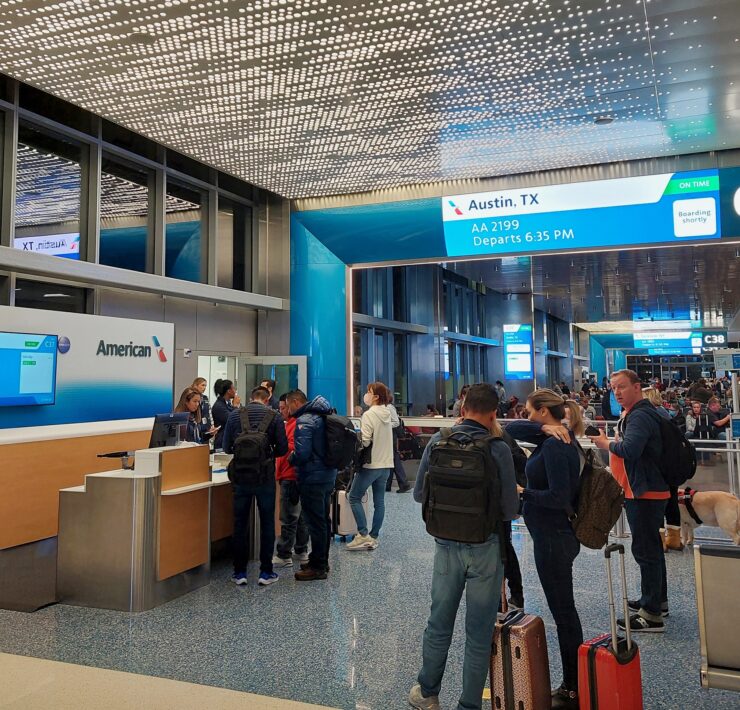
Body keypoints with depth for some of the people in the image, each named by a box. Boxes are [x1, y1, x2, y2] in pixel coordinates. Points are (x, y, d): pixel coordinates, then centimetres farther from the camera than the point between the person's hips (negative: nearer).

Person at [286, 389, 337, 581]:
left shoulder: (304, 421, -18)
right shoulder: (321, 416, 11)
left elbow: (302, 453, -26)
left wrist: (290, 459, -5)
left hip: (312, 479, -9)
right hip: (328, 475, 10)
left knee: (315, 523, 0)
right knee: (323, 520, 18)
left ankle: (318, 567, 9)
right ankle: (321, 561, 30)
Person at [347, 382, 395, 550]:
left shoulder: (369, 415, -15)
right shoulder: (387, 414, 8)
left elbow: (364, 441, -19)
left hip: (371, 464, -7)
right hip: (386, 464, 7)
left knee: (354, 498, 5)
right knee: (379, 502, 10)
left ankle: (363, 535, 1)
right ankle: (373, 537, 15)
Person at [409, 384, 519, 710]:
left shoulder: (437, 441, -6)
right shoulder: (499, 450, -14)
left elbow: (419, 494, 1)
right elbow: (510, 510, -12)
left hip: (446, 545, 3)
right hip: (486, 548, -3)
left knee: (438, 623, 20)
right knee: (479, 632, 12)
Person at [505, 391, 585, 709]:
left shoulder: (555, 445, -21)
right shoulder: (552, 438, 7)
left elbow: (558, 497, -26)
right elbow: (512, 429, 6)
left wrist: (522, 492, -16)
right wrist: (543, 429, -8)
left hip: (553, 538, -10)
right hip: (555, 535, 10)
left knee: (564, 614, 2)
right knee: (565, 612, 19)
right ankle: (573, 684, 32)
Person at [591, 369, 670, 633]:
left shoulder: (640, 416, -20)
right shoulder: (635, 413, 15)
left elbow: (630, 449, -35)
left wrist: (606, 443, -19)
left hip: (645, 493, -11)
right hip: (645, 491, 11)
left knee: (645, 551, -5)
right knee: (651, 548, 21)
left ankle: (652, 615, 2)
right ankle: (658, 601, 35)